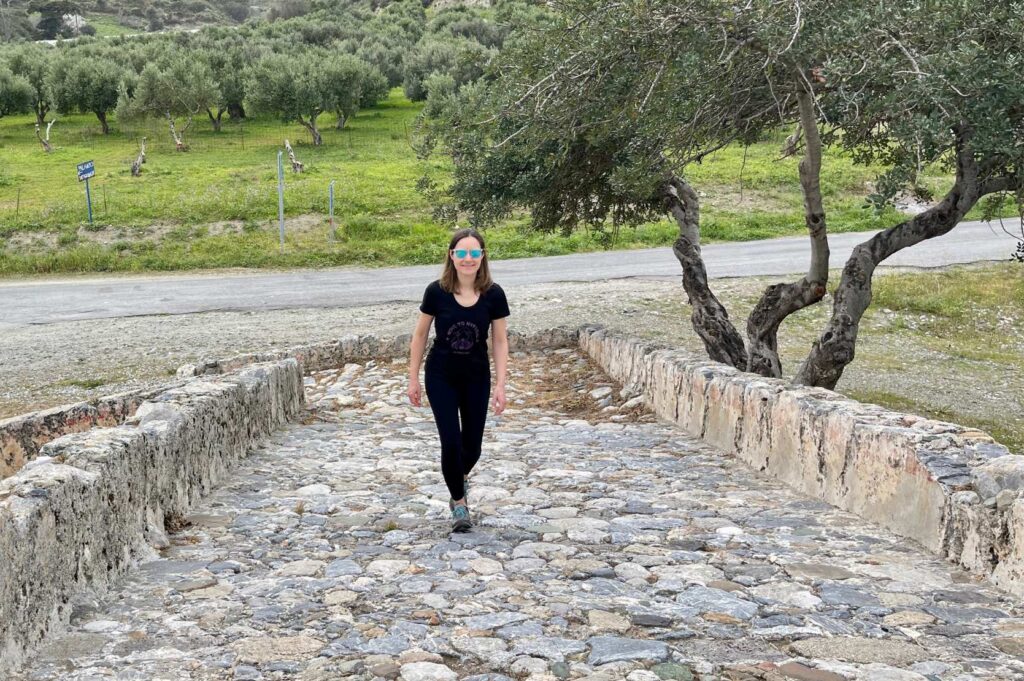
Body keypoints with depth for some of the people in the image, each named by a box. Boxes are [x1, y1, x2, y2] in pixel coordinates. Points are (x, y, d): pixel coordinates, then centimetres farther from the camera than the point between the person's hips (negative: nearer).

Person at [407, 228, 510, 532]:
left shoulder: (493, 294, -12)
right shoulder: (436, 291, -14)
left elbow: (500, 341, -5)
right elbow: (420, 335, -2)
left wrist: (500, 385, -9)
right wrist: (413, 378, 0)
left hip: (476, 378, 1)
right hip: (441, 376, -1)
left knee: (472, 445, 9)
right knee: (451, 441, -9)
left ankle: (461, 476, 44)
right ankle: (459, 501, 13)